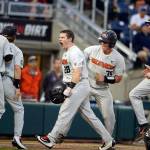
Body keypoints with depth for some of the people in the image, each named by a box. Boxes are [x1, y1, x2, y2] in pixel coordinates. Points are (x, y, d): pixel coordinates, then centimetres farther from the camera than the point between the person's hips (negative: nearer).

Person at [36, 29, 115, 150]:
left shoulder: (75, 52, -13)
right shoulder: (66, 53, 19)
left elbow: (77, 73, -21)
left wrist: (69, 88, -25)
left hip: (80, 85, -11)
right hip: (75, 87, 11)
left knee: (65, 112, -12)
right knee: (88, 114, 9)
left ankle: (51, 139, -13)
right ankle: (108, 140, 12)